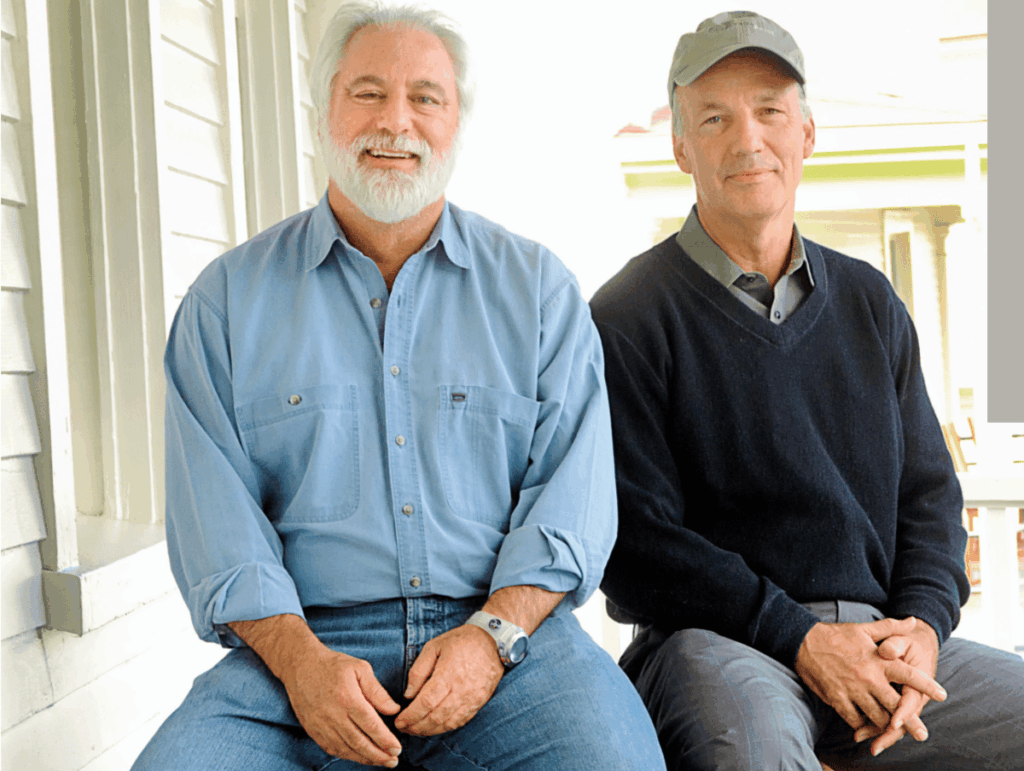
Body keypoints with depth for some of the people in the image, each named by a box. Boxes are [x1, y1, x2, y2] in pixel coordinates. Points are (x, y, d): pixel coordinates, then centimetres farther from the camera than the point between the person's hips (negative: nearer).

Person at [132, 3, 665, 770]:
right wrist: (299, 656, -13)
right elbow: (214, 505, 2)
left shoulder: (539, 286, 10)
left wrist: (492, 633, -12)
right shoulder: (229, 296, 9)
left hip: (510, 628, 0)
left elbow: (574, 484, 3)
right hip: (303, 642, 1)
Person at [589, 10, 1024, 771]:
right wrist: (800, 639, -14)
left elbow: (929, 487, 15)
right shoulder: (630, 317, -2)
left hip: (877, 633, 6)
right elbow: (633, 536, -8)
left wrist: (923, 625, -4)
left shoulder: (869, 301, 14)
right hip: (713, 637, -5)